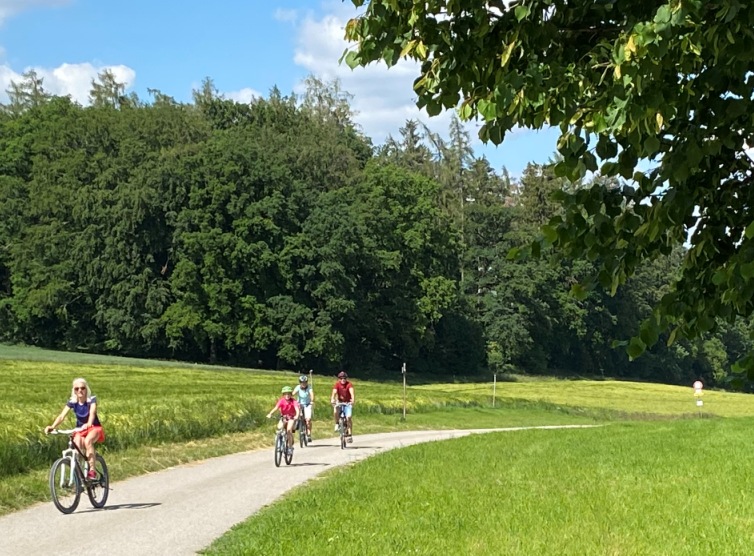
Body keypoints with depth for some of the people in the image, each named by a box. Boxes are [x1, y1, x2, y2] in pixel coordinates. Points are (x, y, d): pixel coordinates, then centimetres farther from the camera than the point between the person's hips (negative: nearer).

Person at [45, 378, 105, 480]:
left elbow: (92, 413, -34)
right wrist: (52, 427, -40)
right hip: (80, 429, 3)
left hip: (94, 428, -3)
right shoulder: (72, 401, -8)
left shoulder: (92, 399, -15)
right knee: (78, 443, -29)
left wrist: (88, 424, -56)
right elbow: (62, 416, -21)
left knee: (87, 441, -35)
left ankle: (92, 470, -28)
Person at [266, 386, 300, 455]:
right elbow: (276, 407, -28)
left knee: (289, 430, -25)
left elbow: (297, 409, -32)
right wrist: (270, 414, -45)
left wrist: (297, 416, -53)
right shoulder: (281, 401, -13)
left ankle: (290, 447, -13)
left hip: (291, 417, -2)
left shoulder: (293, 401, -18)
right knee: (279, 428, -25)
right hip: (283, 417, 2)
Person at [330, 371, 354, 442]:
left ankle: (350, 435, -9)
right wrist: (332, 399, -45)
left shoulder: (349, 384, -16)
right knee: (335, 412, -30)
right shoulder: (337, 384, -12)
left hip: (348, 403, -1)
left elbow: (351, 392, -33)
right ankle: (337, 424, -3)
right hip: (340, 402, 1)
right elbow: (334, 392, -25)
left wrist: (352, 400, -51)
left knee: (349, 417, -17)